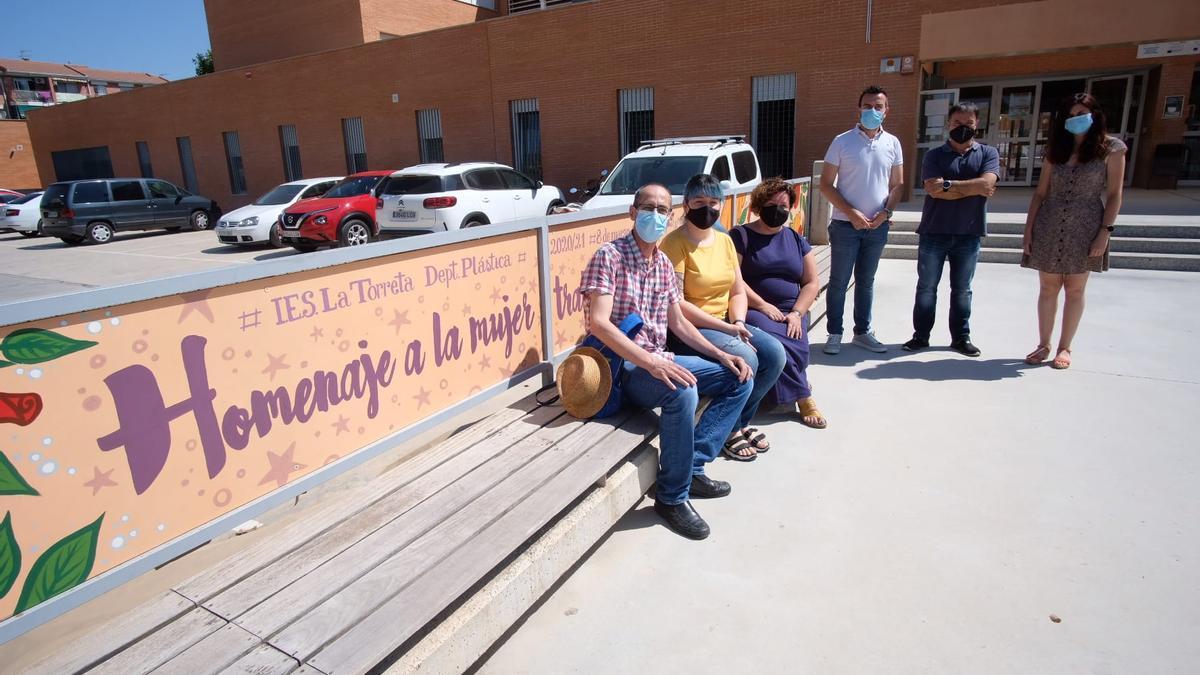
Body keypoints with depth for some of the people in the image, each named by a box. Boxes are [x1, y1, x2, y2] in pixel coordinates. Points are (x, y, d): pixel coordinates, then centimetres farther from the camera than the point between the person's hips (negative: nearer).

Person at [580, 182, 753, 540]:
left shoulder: (665, 264, 12)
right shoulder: (610, 256, -11)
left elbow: (678, 323, 17)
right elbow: (598, 323, -22)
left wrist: (721, 355, 4)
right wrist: (650, 362, -32)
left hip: (659, 360, 9)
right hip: (623, 365, -8)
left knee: (739, 378, 3)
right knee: (682, 391, -35)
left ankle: (693, 466, -2)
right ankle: (672, 496, -16)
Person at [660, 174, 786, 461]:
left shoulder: (724, 240, 11)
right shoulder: (675, 242, -13)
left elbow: (738, 292, 12)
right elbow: (675, 304, -20)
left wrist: (738, 323, -10)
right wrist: (725, 328, -20)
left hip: (724, 324, 8)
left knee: (774, 353, -11)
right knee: (744, 359, -26)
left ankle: (741, 421, 9)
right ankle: (728, 431, -2)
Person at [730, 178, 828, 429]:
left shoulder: (796, 239, 18)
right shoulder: (740, 236, 4)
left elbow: (812, 282, 14)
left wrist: (797, 313, -4)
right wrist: (762, 305, -14)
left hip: (792, 312, 4)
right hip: (754, 310, -4)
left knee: (794, 344, -29)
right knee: (775, 341, -32)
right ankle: (803, 398, -18)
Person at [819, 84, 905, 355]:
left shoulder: (892, 143, 5)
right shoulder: (842, 142, -4)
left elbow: (897, 184, 10)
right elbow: (826, 185, -5)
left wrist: (886, 212, -8)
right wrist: (851, 212, -14)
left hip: (878, 226, 3)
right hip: (845, 225, -3)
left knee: (866, 281, 13)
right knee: (839, 282, 2)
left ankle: (862, 332, 23)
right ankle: (834, 333, 13)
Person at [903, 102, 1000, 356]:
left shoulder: (988, 153, 6)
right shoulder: (934, 155, 3)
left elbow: (987, 183, -13)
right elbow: (934, 190, -13)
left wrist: (949, 185, -14)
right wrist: (973, 189, -10)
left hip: (969, 234, 1)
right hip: (934, 232, -1)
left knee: (962, 289, 10)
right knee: (926, 287, 5)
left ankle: (961, 337, 20)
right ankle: (921, 335, 15)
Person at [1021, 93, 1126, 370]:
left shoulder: (1111, 148, 2)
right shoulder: (1055, 150, 10)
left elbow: (1114, 194, -1)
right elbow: (1040, 193, 9)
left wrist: (1105, 231, -9)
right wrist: (1029, 228, 2)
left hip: (1085, 228, -2)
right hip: (1049, 226, 2)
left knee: (1075, 289, 3)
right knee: (1048, 287, 5)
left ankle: (1064, 348, 13)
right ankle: (1043, 345, 15)